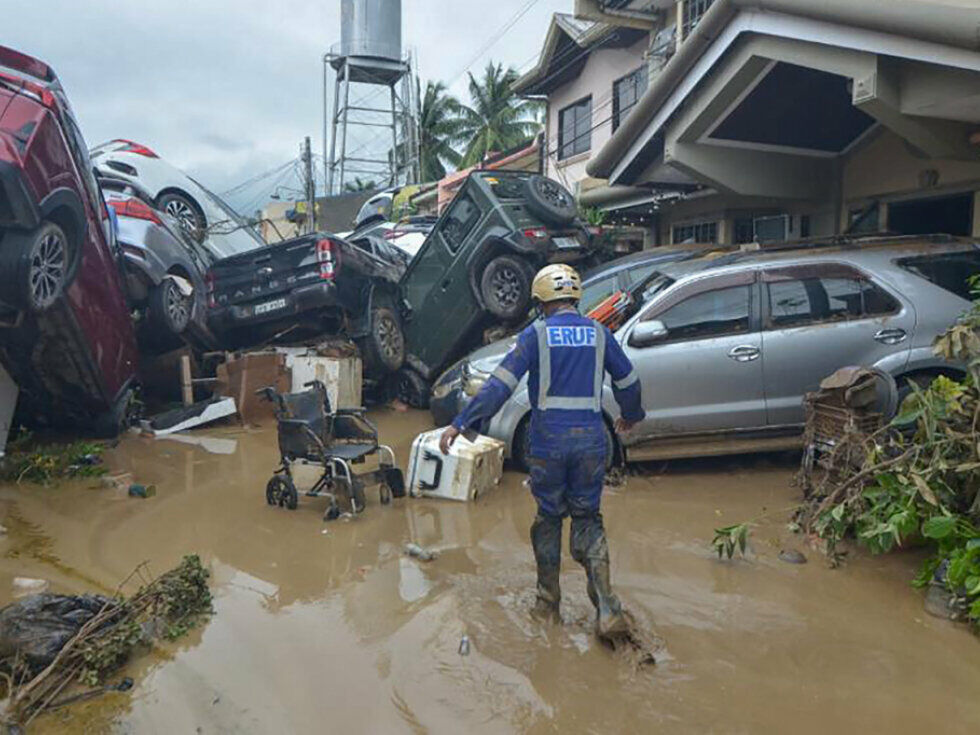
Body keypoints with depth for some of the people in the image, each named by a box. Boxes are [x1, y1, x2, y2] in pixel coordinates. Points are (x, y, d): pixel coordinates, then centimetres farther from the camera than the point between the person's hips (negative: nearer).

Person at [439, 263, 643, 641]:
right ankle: (607, 609, 2)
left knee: (549, 518, 14)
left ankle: (547, 604, 25)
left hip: (548, 442, -2)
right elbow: (627, 381, 17)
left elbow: (500, 383, -11)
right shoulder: (598, 332, 7)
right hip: (592, 440, 2)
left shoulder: (537, 334, -3)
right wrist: (630, 415, 36)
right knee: (587, 519, 13)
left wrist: (460, 423, -9)